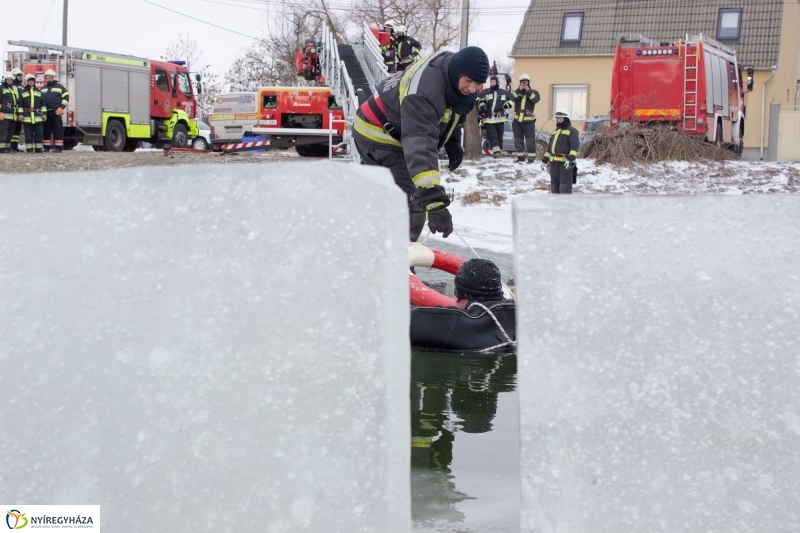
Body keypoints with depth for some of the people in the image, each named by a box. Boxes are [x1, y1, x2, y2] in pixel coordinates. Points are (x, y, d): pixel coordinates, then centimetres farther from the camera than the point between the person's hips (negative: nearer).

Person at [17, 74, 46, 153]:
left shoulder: (39, 92, 14)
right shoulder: (23, 92, 9)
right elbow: (20, 104, 5)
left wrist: (44, 113, 5)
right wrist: (20, 114, -2)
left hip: (38, 115, 1)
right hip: (27, 115, -1)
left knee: (39, 133, -2)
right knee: (28, 133, -1)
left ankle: (38, 148, 3)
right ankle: (29, 149, 2)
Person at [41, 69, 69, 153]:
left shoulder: (59, 87, 4)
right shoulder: (43, 89, 19)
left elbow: (66, 97, -1)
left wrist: (61, 108, -10)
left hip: (56, 112, -5)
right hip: (45, 113, 5)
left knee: (58, 130, -6)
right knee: (46, 130, 6)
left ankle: (58, 147, -4)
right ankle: (46, 147, 12)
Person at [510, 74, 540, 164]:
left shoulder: (533, 92, 7)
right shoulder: (517, 92, 15)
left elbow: (536, 99, -15)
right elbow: (512, 98, -7)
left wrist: (528, 91, -16)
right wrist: (519, 90, -15)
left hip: (529, 120, -4)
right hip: (517, 120, 4)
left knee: (530, 139, -7)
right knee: (518, 139, 6)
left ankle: (531, 157, -4)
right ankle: (520, 156, 14)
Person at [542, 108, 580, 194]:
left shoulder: (571, 131, -2)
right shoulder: (555, 131, 23)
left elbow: (575, 146, -13)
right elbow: (549, 147, 27)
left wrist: (571, 159, -25)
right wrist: (544, 160, 22)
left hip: (566, 163, -8)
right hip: (554, 162, 8)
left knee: (565, 187, -12)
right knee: (554, 186, 11)